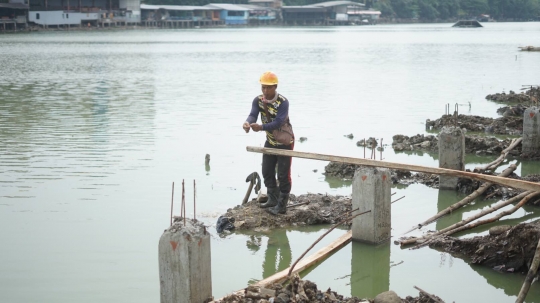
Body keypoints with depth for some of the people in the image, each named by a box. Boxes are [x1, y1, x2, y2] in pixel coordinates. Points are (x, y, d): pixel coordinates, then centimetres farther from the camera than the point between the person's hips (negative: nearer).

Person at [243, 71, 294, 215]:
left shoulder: (283, 102, -25)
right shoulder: (258, 100, -8)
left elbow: (278, 123, -35)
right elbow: (253, 114, -22)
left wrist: (261, 127, -51)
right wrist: (247, 123, -47)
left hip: (284, 143, -6)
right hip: (270, 142, 6)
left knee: (283, 175, -3)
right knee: (267, 172, 13)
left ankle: (281, 205, 5)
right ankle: (273, 199, 28)